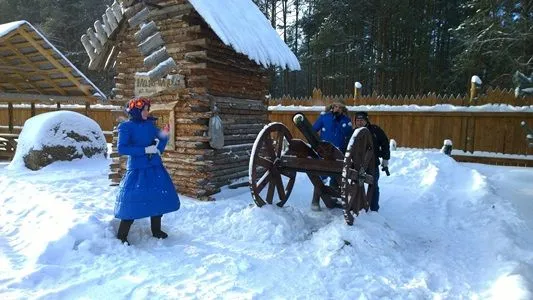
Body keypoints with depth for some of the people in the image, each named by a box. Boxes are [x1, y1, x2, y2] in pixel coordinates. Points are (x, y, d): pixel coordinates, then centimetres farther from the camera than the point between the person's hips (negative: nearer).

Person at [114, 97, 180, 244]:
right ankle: (121, 236, 13)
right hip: (137, 170, -5)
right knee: (133, 202, -4)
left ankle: (156, 230, 29)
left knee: (158, 198, 10)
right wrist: (145, 150, -19)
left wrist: (164, 136, -10)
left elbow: (159, 146, 11)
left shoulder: (150, 124, 7)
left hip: (155, 168, 5)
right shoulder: (126, 126, -6)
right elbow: (121, 149, -15)